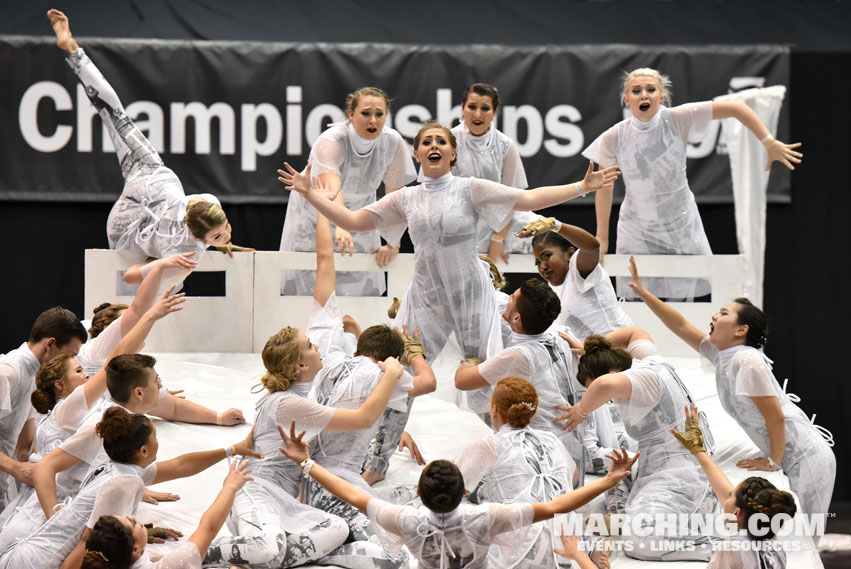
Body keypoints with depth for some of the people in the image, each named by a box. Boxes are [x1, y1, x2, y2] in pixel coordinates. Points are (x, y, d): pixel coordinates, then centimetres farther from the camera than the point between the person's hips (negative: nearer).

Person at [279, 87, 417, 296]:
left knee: (363, 289, -5)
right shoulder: (331, 141, -32)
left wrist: (393, 244, -18)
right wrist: (341, 227, -67)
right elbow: (332, 188, -50)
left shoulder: (393, 143, -20)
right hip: (314, 215, -3)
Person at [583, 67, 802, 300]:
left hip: (682, 227, 0)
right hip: (637, 234, 0)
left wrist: (770, 143, -16)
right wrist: (602, 237, 6)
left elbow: (735, 108, -12)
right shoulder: (614, 138, -12)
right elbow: (604, 187, 2)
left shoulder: (677, 120, -16)